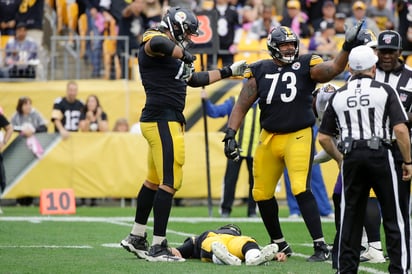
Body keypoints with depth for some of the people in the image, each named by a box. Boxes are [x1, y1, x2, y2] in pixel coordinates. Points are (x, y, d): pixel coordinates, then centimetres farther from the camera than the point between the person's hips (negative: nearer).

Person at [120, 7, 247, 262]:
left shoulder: (171, 55, 19)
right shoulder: (153, 42, -11)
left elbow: (195, 79, 29)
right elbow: (159, 43, -37)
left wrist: (229, 71, 32)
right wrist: (184, 54, -21)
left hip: (165, 121, 10)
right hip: (163, 121, -10)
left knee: (154, 181, 18)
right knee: (169, 183, -8)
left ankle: (136, 237, 28)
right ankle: (158, 248, -4)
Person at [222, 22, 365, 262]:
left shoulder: (306, 66, -5)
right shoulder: (260, 71, 3)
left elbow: (333, 69, -23)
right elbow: (242, 106, 4)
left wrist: (347, 48, -38)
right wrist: (230, 135, -5)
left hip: (299, 136, -4)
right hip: (269, 138, 4)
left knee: (301, 189, -20)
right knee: (262, 194, 9)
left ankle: (321, 246, -15)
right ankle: (279, 244, 28)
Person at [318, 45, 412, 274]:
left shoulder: (339, 96, 10)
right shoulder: (385, 91, 0)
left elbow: (324, 137, 11)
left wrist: (339, 159, 26)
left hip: (351, 157, 3)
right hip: (380, 153, -3)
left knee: (351, 216, 10)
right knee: (392, 216, 3)